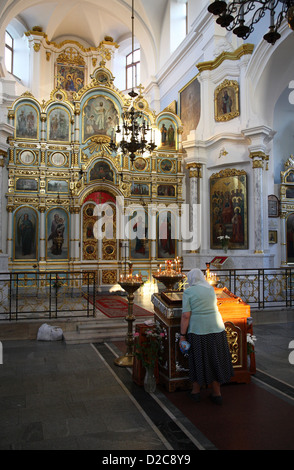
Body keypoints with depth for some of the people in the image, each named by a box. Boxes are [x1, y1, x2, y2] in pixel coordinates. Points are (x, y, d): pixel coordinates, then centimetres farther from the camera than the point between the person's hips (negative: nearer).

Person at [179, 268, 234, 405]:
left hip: (198, 329, -4)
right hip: (216, 327, 4)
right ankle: (217, 394, 20)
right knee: (216, 360, 13)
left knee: (198, 360, 11)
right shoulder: (211, 289, 8)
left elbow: (186, 315, -13)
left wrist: (182, 335, -7)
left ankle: (196, 392, 26)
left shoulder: (188, 292, -7)